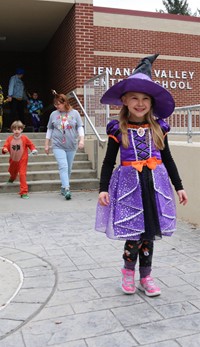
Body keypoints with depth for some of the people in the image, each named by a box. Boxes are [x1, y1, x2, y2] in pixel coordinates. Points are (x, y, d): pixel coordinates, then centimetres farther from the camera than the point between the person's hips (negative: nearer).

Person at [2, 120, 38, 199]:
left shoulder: (24, 138, -13)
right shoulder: (9, 138, -8)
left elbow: (31, 144, -2)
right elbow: (5, 146, -8)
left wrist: (33, 149, -19)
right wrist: (4, 149, -30)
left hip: (22, 160, -4)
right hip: (13, 160, 4)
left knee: (22, 174, -15)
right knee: (12, 171, 29)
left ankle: (24, 192, -13)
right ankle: (12, 178, 68)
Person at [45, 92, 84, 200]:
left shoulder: (74, 113, 3)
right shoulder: (53, 114, 7)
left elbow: (80, 127, 3)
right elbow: (49, 130, 13)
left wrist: (81, 139, -10)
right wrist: (47, 144, 13)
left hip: (71, 146, 1)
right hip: (58, 146, -1)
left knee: (68, 168, 8)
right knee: (63, 166, -15)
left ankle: (63, 187, 23)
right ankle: (66, 189, -19)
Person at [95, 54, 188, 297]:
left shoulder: (158, 128, 5)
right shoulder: (118, 129, -2)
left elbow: (167, 159, 11)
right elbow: (109, 161, 1)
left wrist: (179, 186, 11)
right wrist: (103, 188, -6)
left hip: (154, 183, 3)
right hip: (129, 184, -2)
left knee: (149, 232, 9)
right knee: (135, 233, -3)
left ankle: (146, 276, 26)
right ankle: (128, 270, 25)